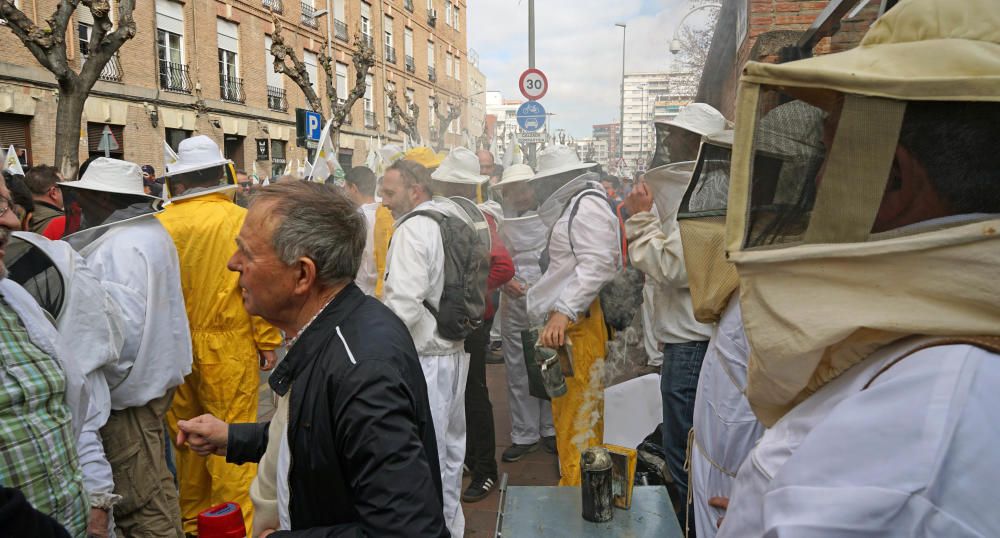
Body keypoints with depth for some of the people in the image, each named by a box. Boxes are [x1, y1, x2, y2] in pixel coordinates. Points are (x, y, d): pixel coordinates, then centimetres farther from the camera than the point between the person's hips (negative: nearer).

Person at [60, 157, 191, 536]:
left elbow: (123, 331, -25)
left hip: (129, 390, -10)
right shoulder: (150, 232, 12)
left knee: (139, 501, 1)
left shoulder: (120, 246, -19)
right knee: (153, 484, 21)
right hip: (154, 376, 10)